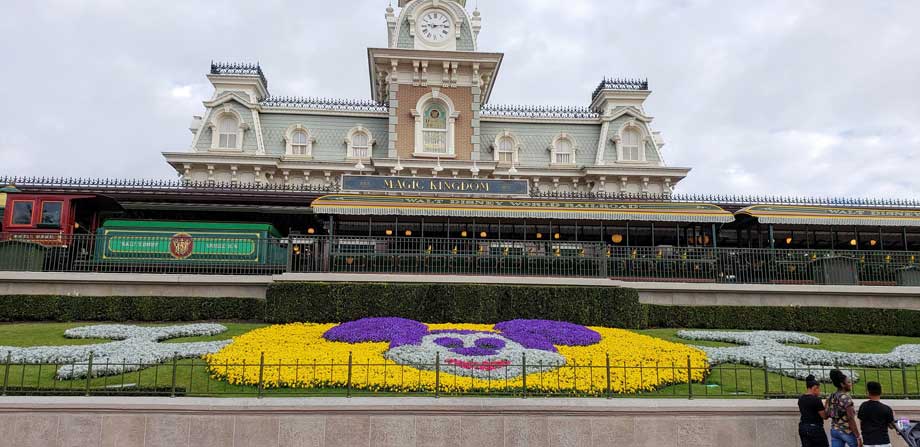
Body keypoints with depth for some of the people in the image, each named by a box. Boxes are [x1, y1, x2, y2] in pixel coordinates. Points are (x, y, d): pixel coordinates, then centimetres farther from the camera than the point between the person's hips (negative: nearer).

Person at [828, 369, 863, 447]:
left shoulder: (832, 397, 7)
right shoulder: (846, 398, -16)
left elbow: (828, 414, 7)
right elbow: (851, 419, -19)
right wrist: (858, 437, -17)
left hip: (834, 430, 7)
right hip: (847, 431, -7)